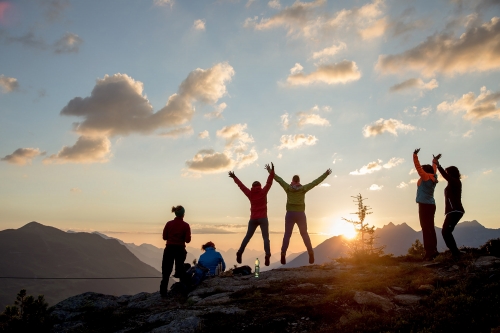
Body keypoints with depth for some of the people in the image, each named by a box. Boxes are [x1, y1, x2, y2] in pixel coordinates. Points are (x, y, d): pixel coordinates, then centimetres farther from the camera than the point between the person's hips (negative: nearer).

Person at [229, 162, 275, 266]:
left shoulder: (250, 194, 6)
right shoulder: (263, 192, 0)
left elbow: (241, 185, 14)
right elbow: (269, 182, -3)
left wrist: (234, 177, 24)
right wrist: (272, 171, -3)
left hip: (253, 219, 3)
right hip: (263, 218, -2)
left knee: (247, 237, 13)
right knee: (266, 238, -6)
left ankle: (239, 253, 7)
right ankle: (267, 255, -22)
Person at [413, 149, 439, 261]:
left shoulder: (425, 177, -7)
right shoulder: (433, 178, 13)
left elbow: (418, 167, -15)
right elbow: (433, 170, 33)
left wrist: (415, 156, -14)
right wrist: (434, 162, 49)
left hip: (425, 205, -9)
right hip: (431, 205, 9)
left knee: (426, 228, -12)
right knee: (430, 228, 11)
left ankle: (429, 251, -16)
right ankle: (433, 249, 12)